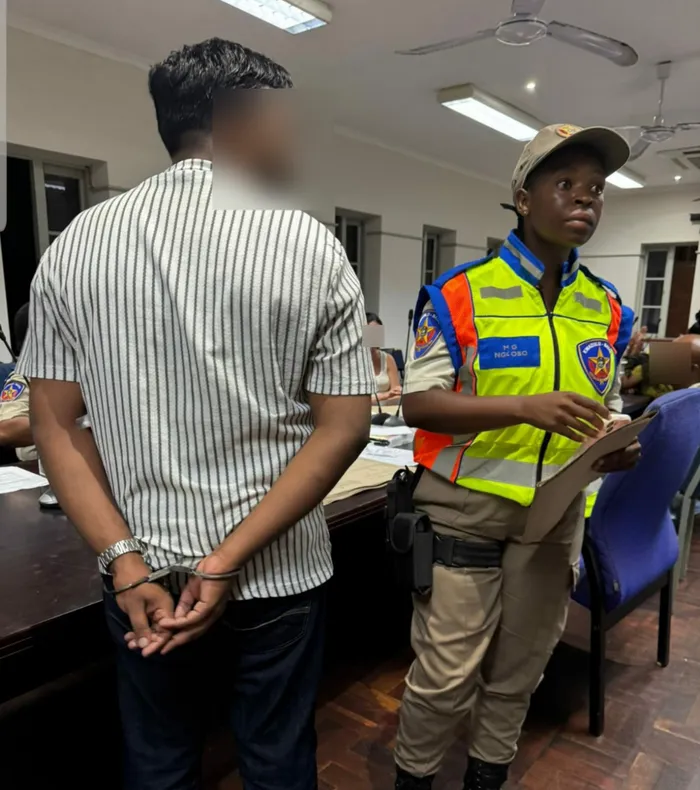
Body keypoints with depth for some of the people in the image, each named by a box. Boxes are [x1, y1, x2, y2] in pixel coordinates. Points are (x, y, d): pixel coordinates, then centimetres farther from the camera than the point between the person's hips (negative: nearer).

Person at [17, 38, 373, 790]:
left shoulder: (74, 243, -2)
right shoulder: (306, 243, -10)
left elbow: (53, 424, -3)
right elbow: (345, 426, -13)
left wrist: (124, 559, -6)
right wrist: (230, 561, -12)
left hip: (142, 572, 3)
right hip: (275, 575, -2)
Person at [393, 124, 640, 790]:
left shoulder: (607, 307, 6)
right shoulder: (460, 293, -11)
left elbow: (605, 408, 14)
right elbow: (419, 403, -15)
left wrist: (616, 448, -9)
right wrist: (526, 407, -27)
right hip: (464, 508, -5)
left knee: (520, 670, 20)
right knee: (447, 675, 5)